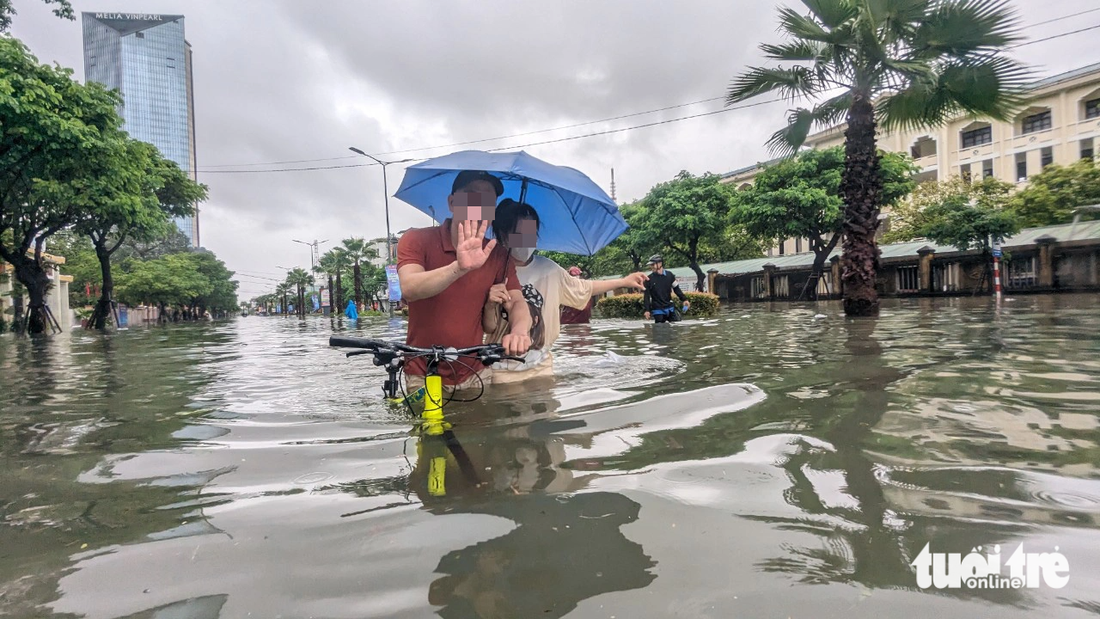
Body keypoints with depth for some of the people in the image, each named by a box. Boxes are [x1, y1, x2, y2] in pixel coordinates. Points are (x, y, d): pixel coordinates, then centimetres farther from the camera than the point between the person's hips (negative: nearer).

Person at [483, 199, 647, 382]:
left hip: (541, 366, 3)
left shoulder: (548, 268, -2)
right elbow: (488, 328, -10)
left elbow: (582, 289, 13)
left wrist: (624, 281, 13)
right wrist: (490, 305, -31)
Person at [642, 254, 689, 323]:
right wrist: (647, 310, -10)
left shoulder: (669, 275, 2)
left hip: (670, 308, 2)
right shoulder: (650, 279, -4)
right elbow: (647, 296, -3)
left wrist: (684, 299, -1)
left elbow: (676, 289, 10)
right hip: (658, 310, -2)